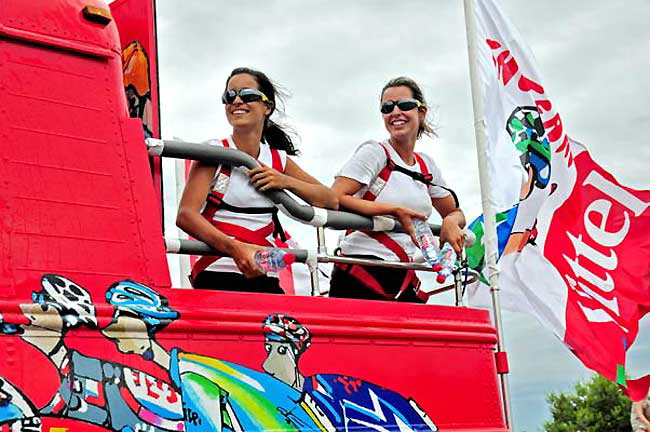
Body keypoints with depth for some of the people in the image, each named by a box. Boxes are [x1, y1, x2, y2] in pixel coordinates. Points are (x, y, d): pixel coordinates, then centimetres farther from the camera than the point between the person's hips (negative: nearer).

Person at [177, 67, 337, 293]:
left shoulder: (279, 160, 13)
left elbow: (331, 201, 14)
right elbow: (186, 215, -14)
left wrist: (286, 182, -3)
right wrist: (235, 248, -29)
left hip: (264, 278, 5)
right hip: (216, 276, -4)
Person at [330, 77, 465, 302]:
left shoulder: (426, 165, 15)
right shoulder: (374, 152, -2)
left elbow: (455, 213, 25)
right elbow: (335, 199, -16)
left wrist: (451, 222, 0)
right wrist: (395, 211, -18)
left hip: (404, 281, 6)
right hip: (361, 276, -6)